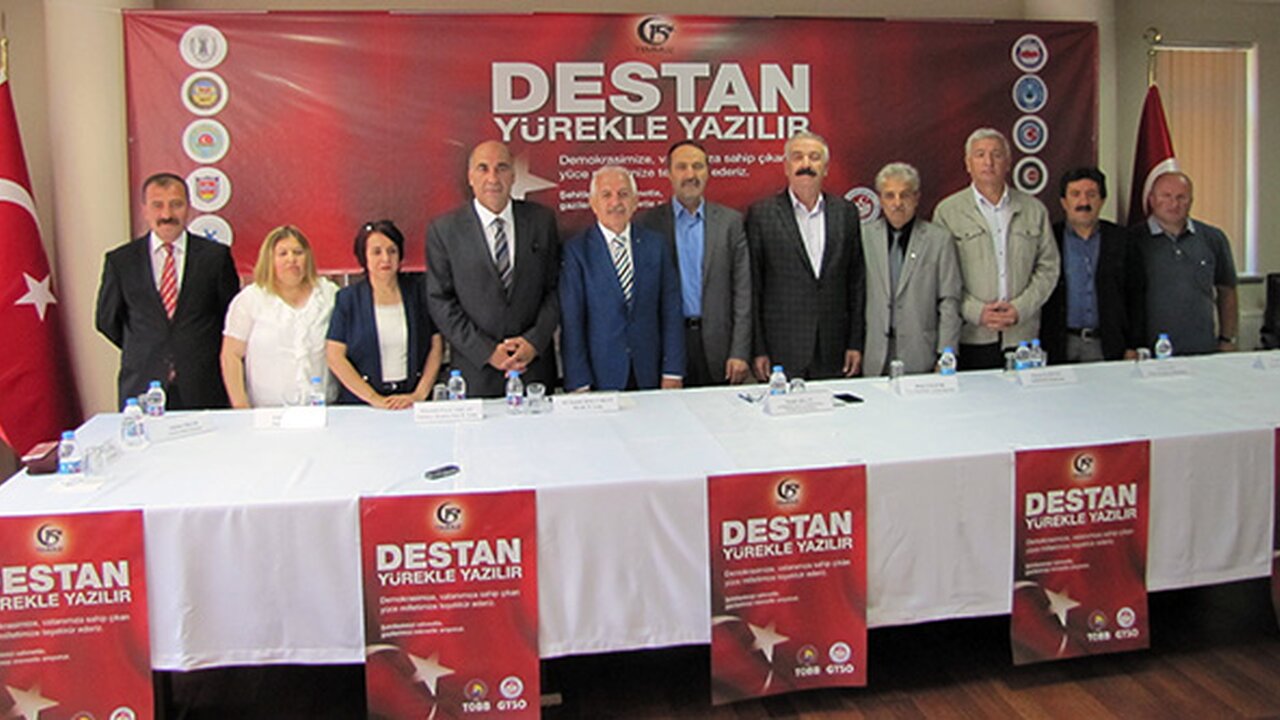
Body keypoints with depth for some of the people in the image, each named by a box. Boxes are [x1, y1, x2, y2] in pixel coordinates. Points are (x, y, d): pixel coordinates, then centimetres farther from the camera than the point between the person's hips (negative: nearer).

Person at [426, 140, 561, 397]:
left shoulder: (542, 221, 4)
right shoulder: (443, 230, -2)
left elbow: (555, 287, 4)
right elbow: (440, 301, -3)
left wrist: (535, 341, -8)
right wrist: (486, 351, -10)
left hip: (535, 365, 2)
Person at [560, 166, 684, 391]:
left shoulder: (656, 244, 5)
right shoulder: (576, 250, -4)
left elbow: (671, 311, 5)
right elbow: (571, 321, -6)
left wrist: (673, 372, 0)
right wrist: (579, 384, -9)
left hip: (649, 376, 3)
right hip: (600, 378, -2)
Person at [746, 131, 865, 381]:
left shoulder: (846, 212, 9)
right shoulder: (761, 214, 0)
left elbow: (857, 282, 10)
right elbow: (753, 287, -2)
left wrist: (856, 344, 6)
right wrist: (758, 350, -6)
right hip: (781, 353, -2)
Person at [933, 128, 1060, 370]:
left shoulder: (1034, 210, 12)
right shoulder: (947, 212, 2)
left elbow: (1048, 267, 10)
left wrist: (1021, 308, -5)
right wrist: (976, 312, -11)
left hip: (1022, 334, 3)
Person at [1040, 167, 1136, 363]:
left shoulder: (1120, 239, 7)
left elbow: (1133, 297, 8)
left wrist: (1132, 346, 4)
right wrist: (1037, 352, -3)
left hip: (1108, 346, 1)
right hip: (1061, 347, -1)